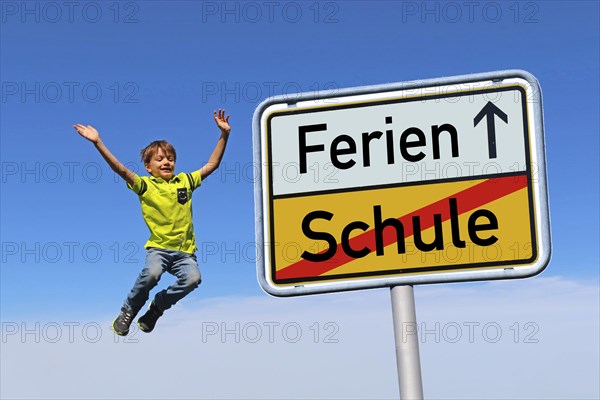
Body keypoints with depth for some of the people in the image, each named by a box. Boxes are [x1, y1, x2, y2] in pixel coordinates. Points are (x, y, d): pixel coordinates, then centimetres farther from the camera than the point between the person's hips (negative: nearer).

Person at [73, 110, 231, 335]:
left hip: (185, 250, 3)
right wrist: (98, 143, -20)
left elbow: (212, 164, 14)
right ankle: (128, 311, -2)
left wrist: (224, 135, 7)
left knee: (192, 278, -26)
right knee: (151, 273, -33)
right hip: (158, 247, -2)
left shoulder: (185, 181, 11)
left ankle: (156, 308, 1)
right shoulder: (144, 185, 2)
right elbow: (121, 170, -10)